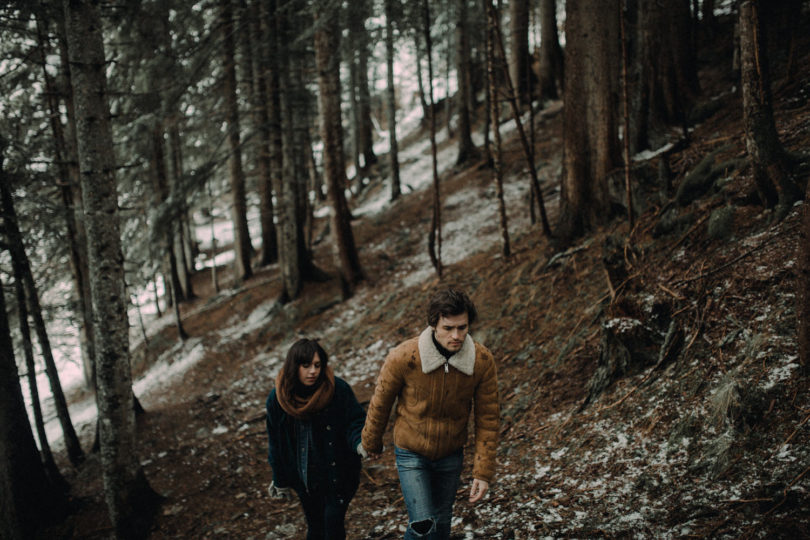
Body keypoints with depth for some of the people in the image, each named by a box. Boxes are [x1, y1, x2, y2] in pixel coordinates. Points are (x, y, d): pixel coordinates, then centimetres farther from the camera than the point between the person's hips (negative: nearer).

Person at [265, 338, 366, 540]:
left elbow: (355, 423, -8)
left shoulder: (338, 389, -16)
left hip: (337, 475, -3)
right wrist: (280, 481, 12)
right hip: (304, 478, 3)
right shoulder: (278, 398, -6)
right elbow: (276, 442, 5)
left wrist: (360, 443, -31)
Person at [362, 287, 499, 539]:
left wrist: (483, 472, -10)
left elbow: (487, 419, -9)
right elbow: (380, 404, -7)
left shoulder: (483, 361, -19)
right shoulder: (402, 358, -26)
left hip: (451, 454, 3)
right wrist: (371, 443, 8)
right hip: (411, 453, -3)